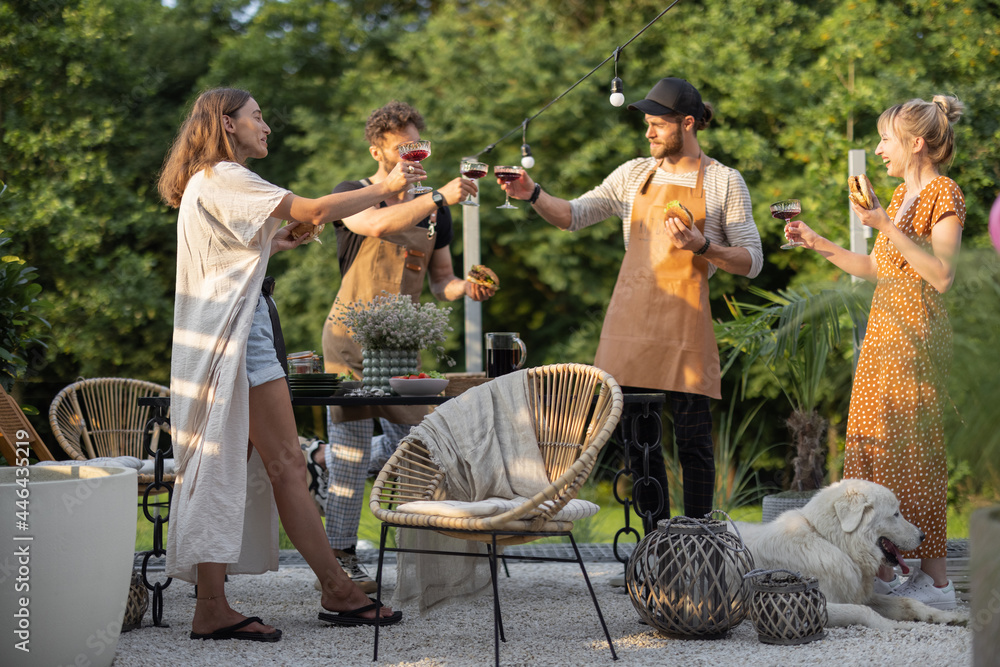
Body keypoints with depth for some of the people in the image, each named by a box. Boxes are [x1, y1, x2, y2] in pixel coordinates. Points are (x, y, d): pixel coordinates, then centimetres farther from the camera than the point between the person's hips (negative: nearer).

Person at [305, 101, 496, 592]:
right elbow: (377, 224, -28)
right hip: (352, 336, -6)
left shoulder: (433, 211, 12)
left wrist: (464, 288, -8)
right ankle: (341, 557, 6)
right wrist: (439, 197, -32)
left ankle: (324, 459, 28)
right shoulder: (352, 195, -5)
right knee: (353, 450, -4)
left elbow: (439, 280, 14)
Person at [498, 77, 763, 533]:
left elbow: (751, 262, 2)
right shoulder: (635, 174, 14)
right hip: (630, 316, 4)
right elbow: (574, 215, 12)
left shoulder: (724, 182, 4)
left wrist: (702, 246, -14)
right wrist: (532, 195, -5)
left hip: (685, 320, -4)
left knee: (692, 439, -5)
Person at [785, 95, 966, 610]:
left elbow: (941, 275, -21)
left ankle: (935, 578, -4)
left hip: (916, 334, -9)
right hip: (882, 333, 9)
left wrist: (887, 227, -24)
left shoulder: (944, 195, -9)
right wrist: (818, 243, 19)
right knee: (872, 447, 8)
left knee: (909, 451, -9)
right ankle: (882, 569, 13)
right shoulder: (902, 196, 18)